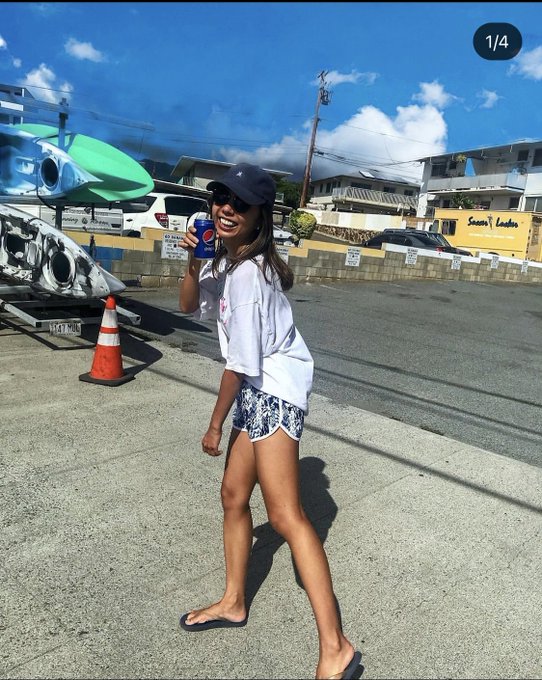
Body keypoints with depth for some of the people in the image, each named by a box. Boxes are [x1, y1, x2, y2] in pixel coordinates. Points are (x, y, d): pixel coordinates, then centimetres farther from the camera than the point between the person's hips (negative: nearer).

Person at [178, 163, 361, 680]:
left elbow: (240, 363, -17)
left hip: (274, 390, -10)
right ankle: (233, 604, 36)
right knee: (233, 496, 17)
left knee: (284, 515, -13)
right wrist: (193, 262, -4)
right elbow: (188, 306, 14)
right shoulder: (226, 259, 10)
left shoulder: (249, 273, -20)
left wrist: (214, 425, -6)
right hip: (258, 391, 10)